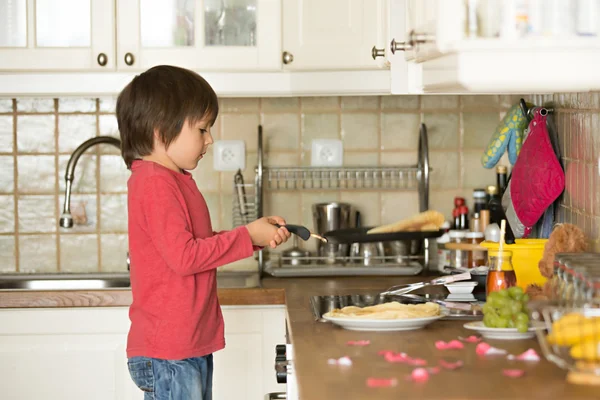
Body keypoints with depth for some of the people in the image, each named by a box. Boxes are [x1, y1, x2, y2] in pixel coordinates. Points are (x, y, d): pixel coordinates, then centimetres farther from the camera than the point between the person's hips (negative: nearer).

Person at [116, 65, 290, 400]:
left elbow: (202, 243, 20)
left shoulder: (174, 181, 16)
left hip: (192, 345, 10)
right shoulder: (155, 183, -16)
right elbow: (184, 256, -22)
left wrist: (259, 234, 8)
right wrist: (248, 236, -13)